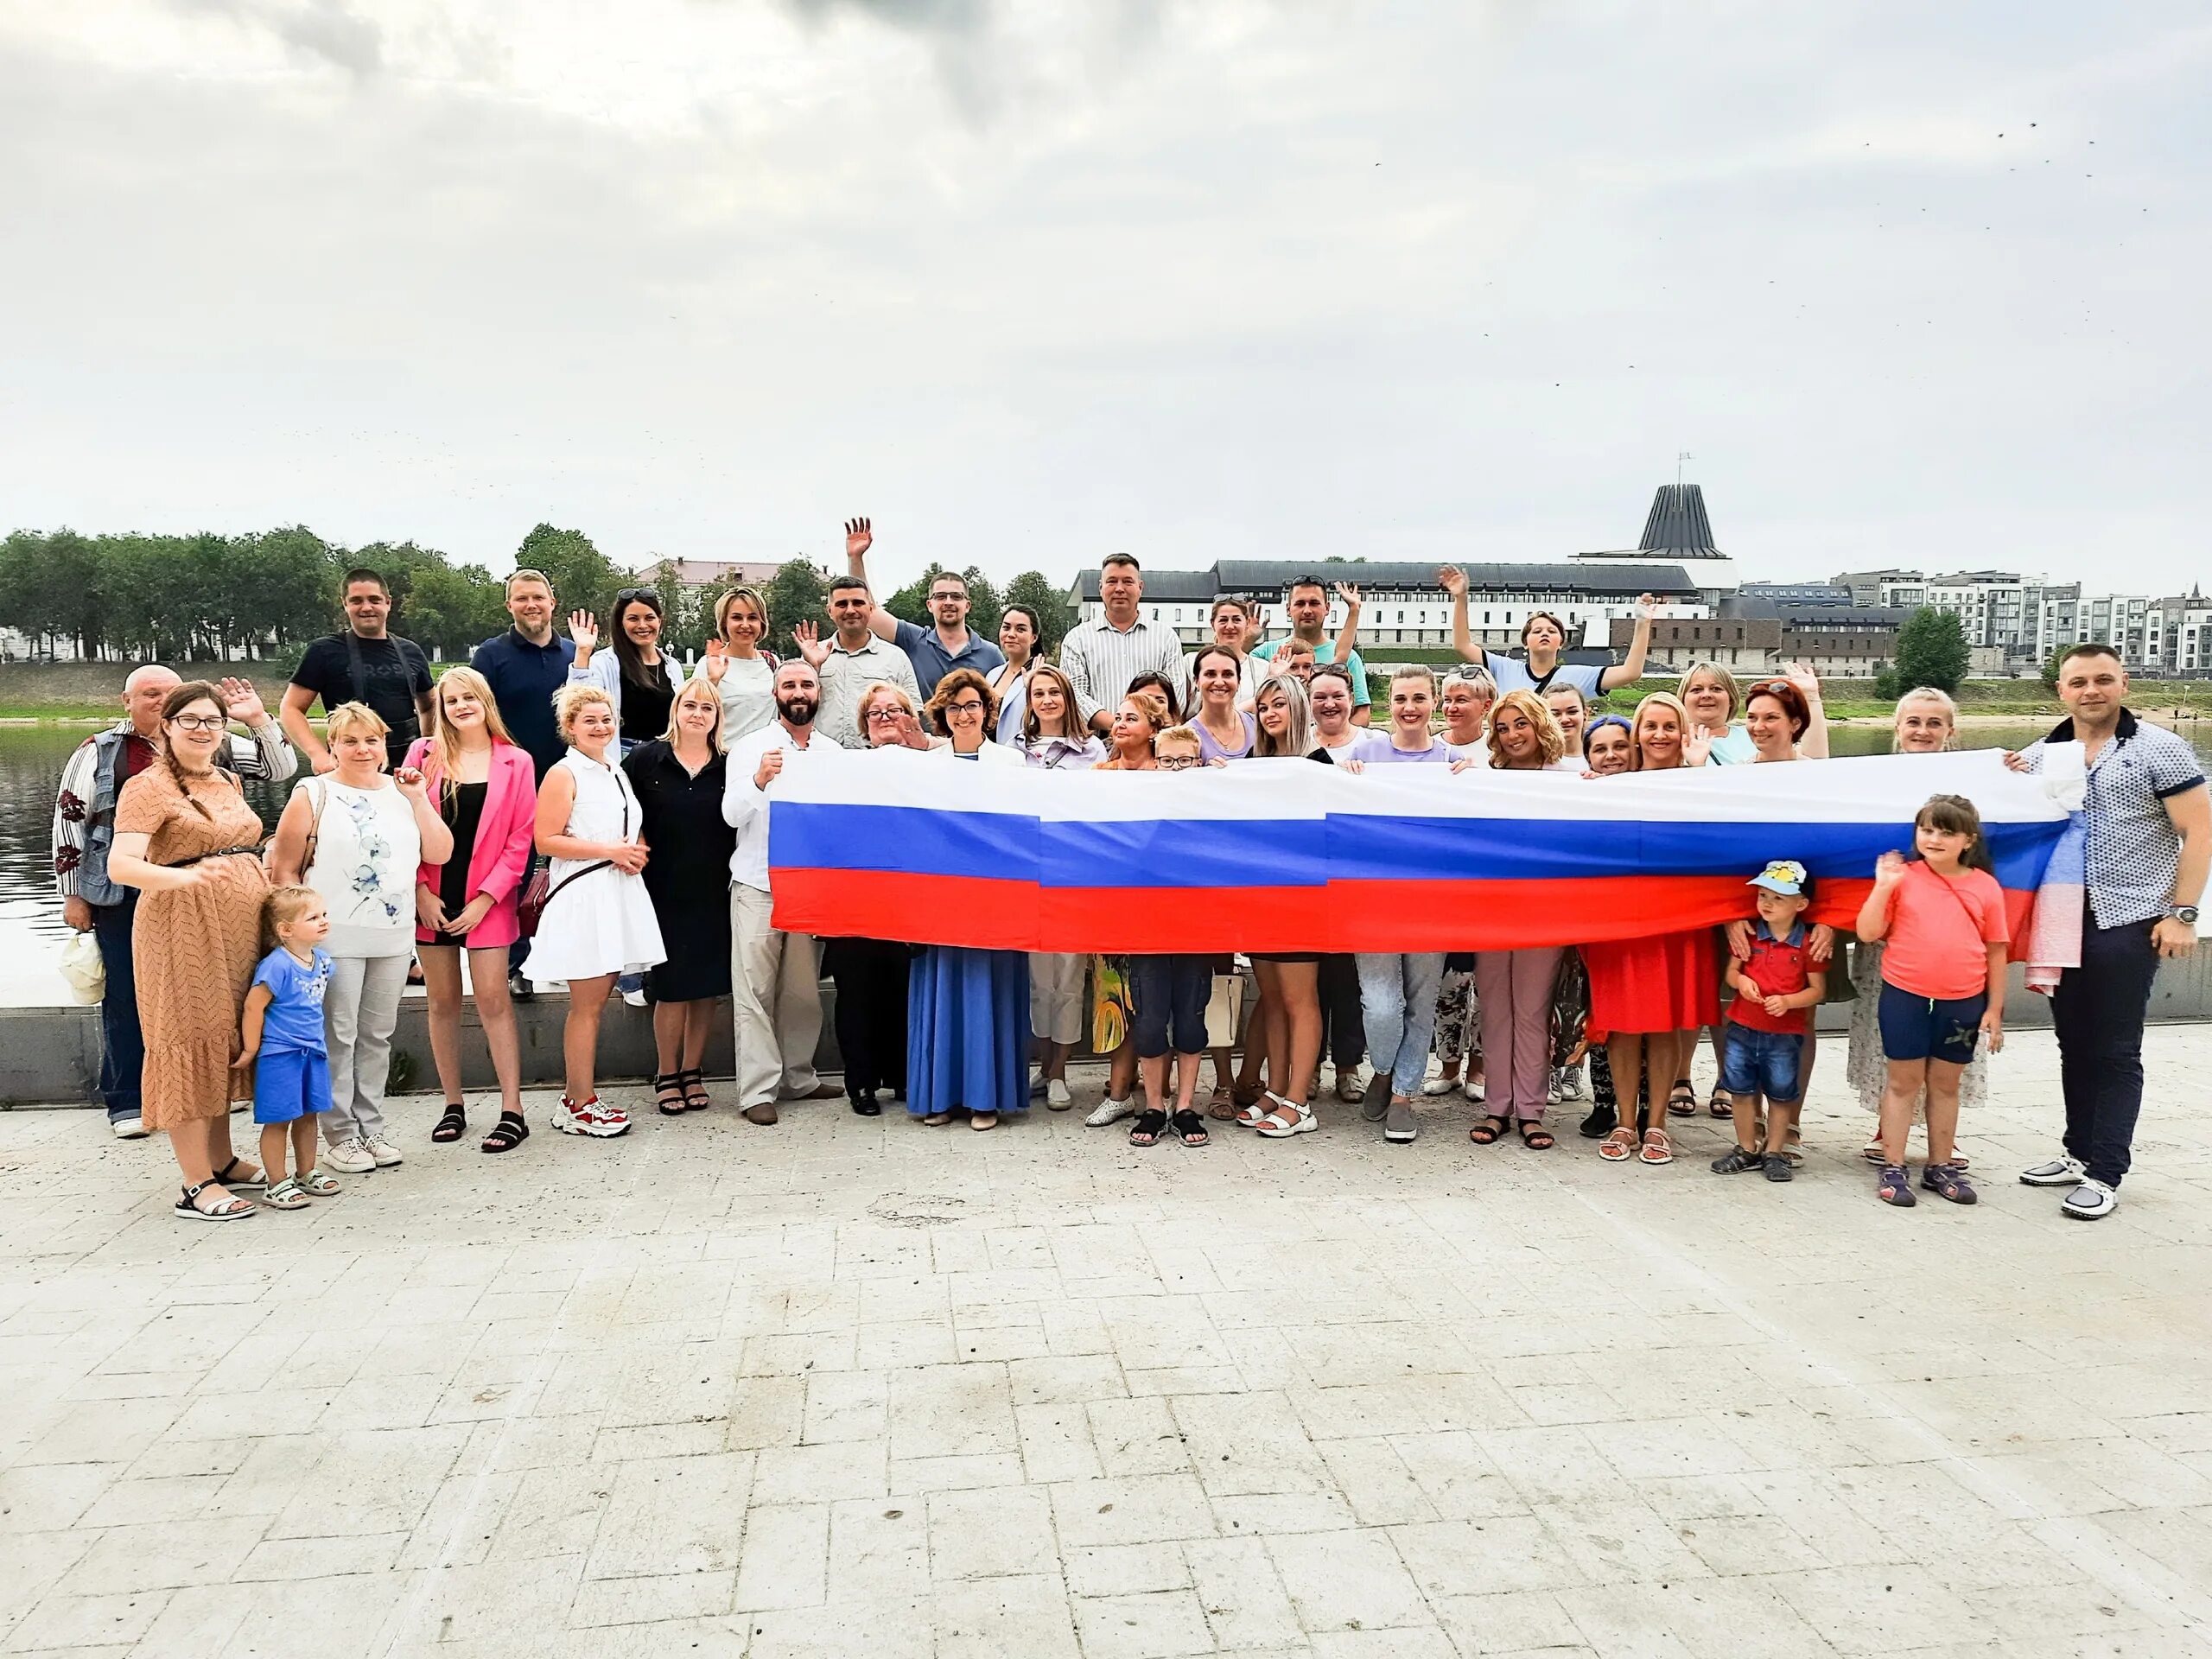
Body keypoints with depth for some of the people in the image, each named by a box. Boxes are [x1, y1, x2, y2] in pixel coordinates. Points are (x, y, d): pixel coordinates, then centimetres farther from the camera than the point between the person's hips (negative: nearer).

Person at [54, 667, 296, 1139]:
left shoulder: (207, 747, 7)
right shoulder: (100, 752, 2)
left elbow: (281, 768, 8)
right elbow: (69, 818, 4)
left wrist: (258, 719, -8)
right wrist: (72, 894, 2)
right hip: (123, 894, -2)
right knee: (127, 994, 5)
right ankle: (125, 1104, 16)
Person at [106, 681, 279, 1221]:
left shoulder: (227, 782, 16)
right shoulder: (149, 787, -8)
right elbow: (120, 865, -21)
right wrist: (182, 875, -37)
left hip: (240, 928, 8)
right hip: (184, 928, -8)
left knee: (225, 1042, 14)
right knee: (192, 1041, -5)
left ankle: (222, 1162, 25)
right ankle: (197, 1187, 0)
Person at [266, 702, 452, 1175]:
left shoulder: (401, 792, 12)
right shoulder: (313, 795, 0)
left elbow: (439, 853, 5)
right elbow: (283, 869, -3)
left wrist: (419, 798, 0)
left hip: (393, 936, 4)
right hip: (335, 937, -4)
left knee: (377, 1035, 11)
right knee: (338, 1036, 0)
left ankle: (371, 1128, 21)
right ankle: (341, 1136, 9)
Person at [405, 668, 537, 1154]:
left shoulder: (515, 762, 1)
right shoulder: (424, 754, 4)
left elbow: (521, 838, -2)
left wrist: (486, 899, -8)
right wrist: (420, 890, -6)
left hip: (486, 901, -2)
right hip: (432, 899, 2)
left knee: (493, 999, -5)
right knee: (442, 1001, 7)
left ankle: (512, 1111, 0)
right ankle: (454, 1106, 18)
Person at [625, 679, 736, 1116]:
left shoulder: (727, 767, 4)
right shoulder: (646, 759, 1)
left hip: (712, 894, 2)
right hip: (664, 893, -2)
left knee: (707, 986, 6)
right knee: (672, 987, 0)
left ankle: (693, 1072, 21)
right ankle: (666, 1075, 16)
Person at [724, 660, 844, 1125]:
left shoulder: (833, 753, 10)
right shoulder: (751, 747, -2)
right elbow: (732, 813, -12)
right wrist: (759, 779, -31)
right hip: (758, 885, -4)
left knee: (803, 990, 9)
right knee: (755, 990, -3)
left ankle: (797, 1077, 20)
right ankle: (758, 1089, 0)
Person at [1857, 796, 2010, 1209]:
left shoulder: (1985, 885, 0)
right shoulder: (1903, 877, -3)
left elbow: (1996, 951, 5)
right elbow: (1867, 932, -7)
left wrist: (1994, 1009, 4)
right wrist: (1883, 886, -18)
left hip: (1963, 1003, 2)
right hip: (1905, 997, -2)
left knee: (1946, 1085, 13)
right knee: (1904, 1082, 6)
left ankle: (1940, 1168, 25)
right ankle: (1893, 1169, 12)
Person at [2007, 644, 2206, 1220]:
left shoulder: (2159, 750, -5)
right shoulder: (2039, 756, 8)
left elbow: (2198, 831, -7)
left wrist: (2182, 913, -13)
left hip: (2130, 921, -5)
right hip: (2062, 918, 5)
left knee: (2115, 1050, 0)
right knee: (2074, 1042, 13)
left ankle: (2104, 1175, 6)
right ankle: (2080, 1152, 25)